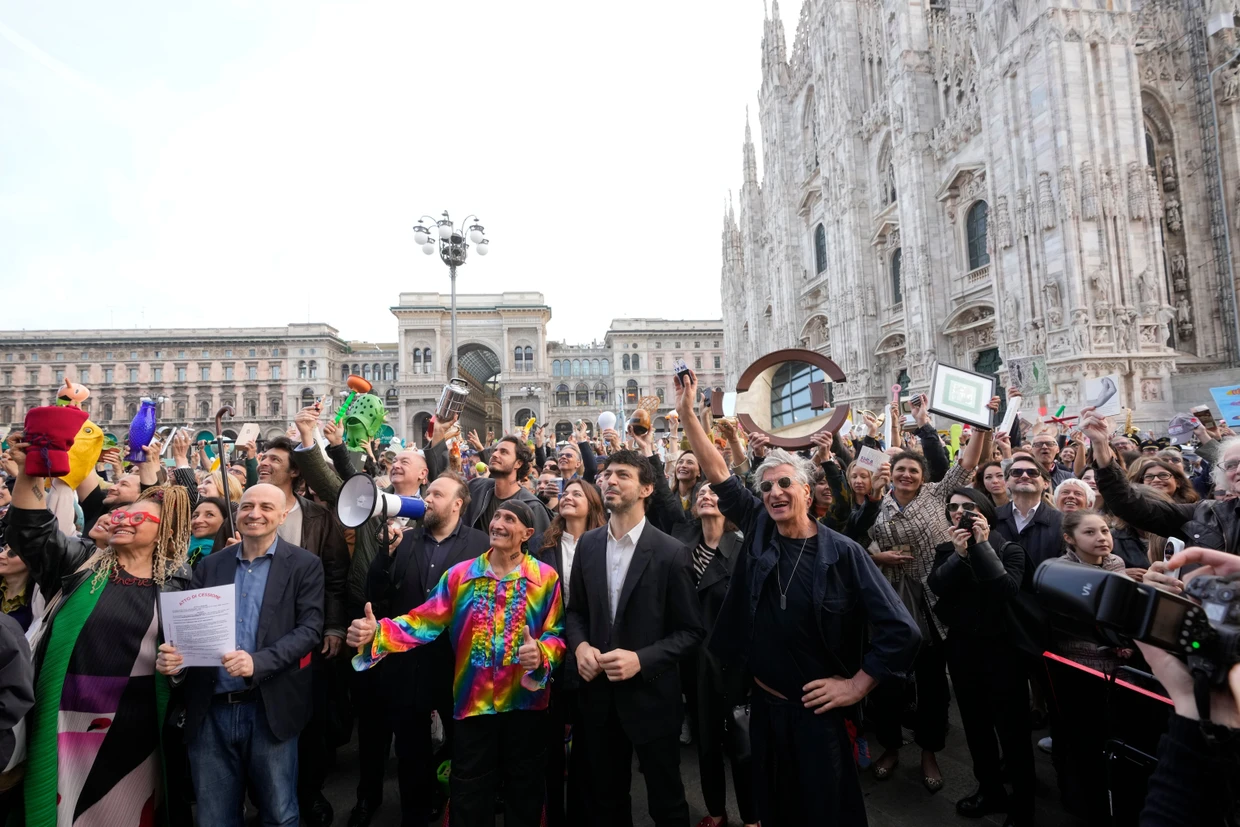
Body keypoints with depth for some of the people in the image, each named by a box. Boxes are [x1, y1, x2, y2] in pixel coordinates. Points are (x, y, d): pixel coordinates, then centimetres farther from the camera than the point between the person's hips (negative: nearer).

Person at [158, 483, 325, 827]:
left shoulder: (304, 565, -3)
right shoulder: (210, 565, 8)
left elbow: (309, 629, -11)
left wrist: (258, 662, -24)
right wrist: (172, 655, -14)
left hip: (269, 709, -3)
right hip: (211, 710, 3)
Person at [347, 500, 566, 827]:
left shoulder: (545, 577, -5)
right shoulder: (460, 574, -1)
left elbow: (557, 634, -5)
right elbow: (424, 621, -8)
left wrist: (542, 653, -26)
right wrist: (377, 633, -23)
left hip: (525, 702, -1)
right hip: (473, 702, 1)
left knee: (523, 793, 16)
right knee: (469, 800, 15)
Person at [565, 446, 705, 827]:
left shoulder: (670, 552, -14)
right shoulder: (588, 544, 0)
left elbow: (691, 631, -9)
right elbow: (576, 610, 10)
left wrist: (642, 659, -21)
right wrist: (580, 645, -10)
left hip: (650, 694, -4)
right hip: (598, 691, 4)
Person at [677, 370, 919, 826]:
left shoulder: (842, 552, -15)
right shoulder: (758, 529, -4)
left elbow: (902, 631, -14)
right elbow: (719, 476, -6)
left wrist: (856, 686, -11)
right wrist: (687, 412, -11)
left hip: (818, 711, -3)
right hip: (764, 704, 4)